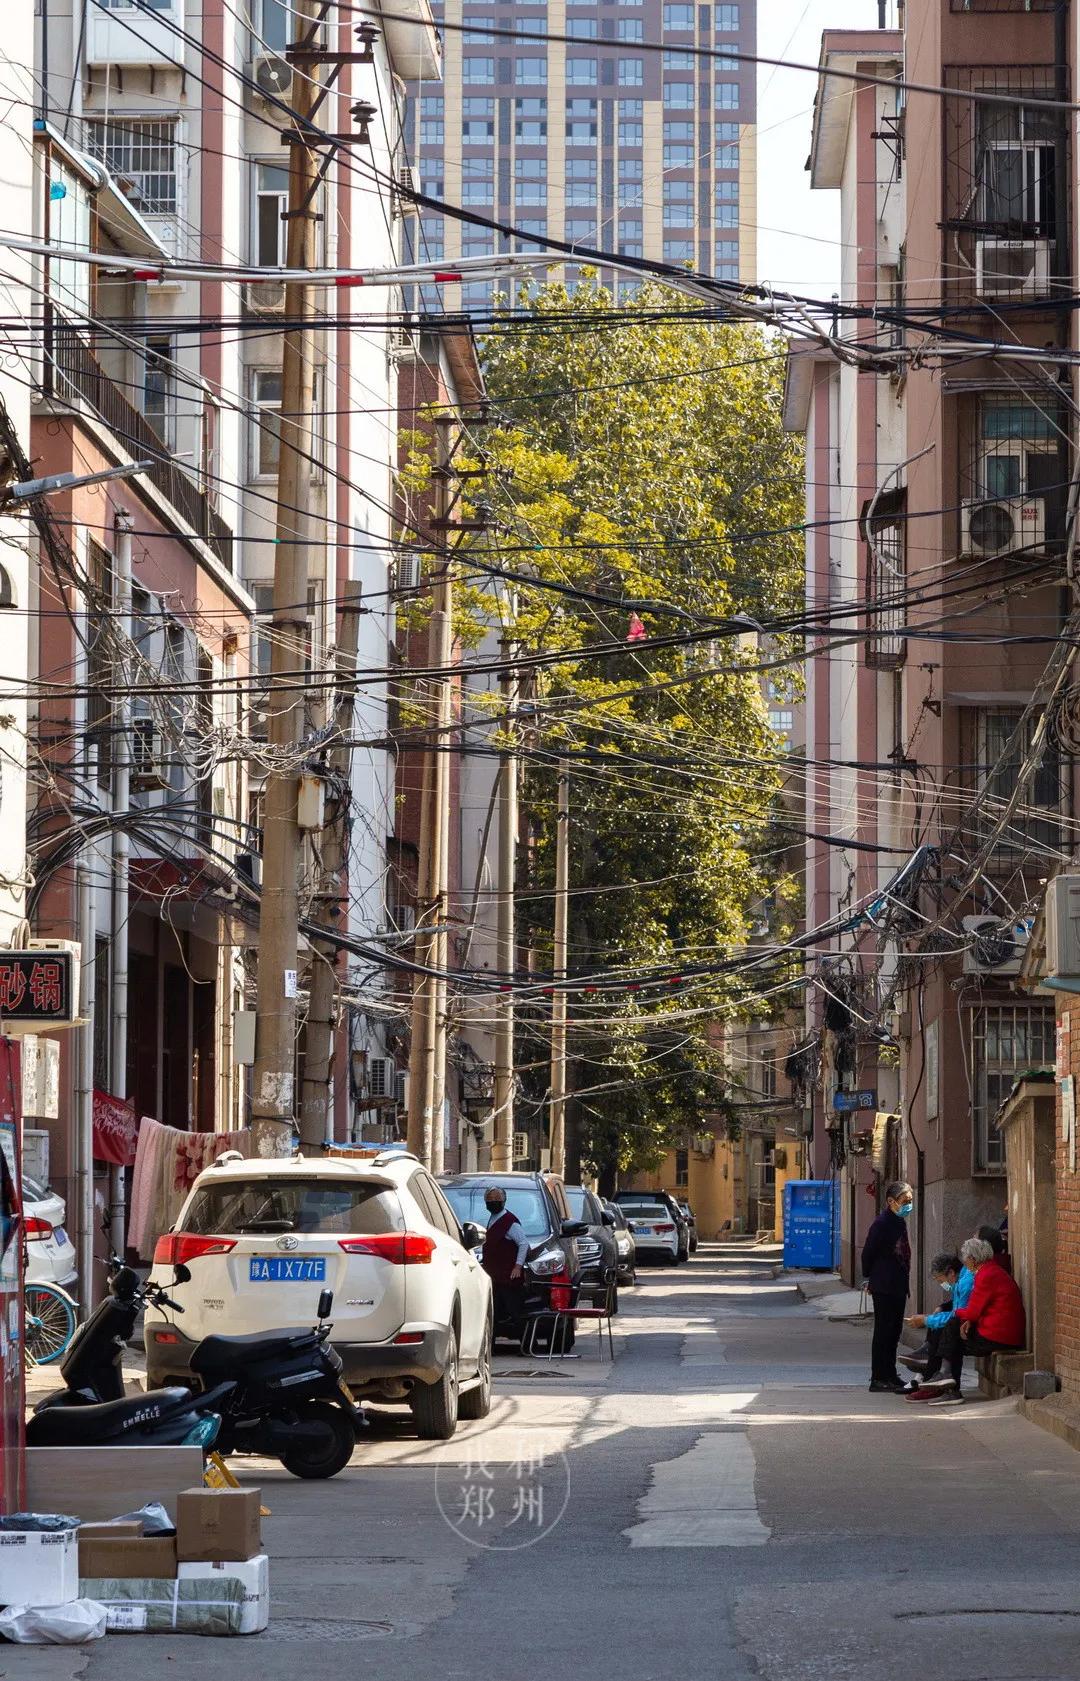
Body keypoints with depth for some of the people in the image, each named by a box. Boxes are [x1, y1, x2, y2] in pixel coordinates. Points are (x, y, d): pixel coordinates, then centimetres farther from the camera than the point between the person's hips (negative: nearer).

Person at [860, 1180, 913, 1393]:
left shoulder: (899, 1222, 13)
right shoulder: (882, 1223, -15)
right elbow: (868, 1253, -13)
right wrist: (870, 1278, -3)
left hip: (898, 1286, 9)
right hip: (884, 1287, -9)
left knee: (894, 1331, 13)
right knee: (884, 1331, -6)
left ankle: (889, 1375, 21)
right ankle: (879, 1379, -3)